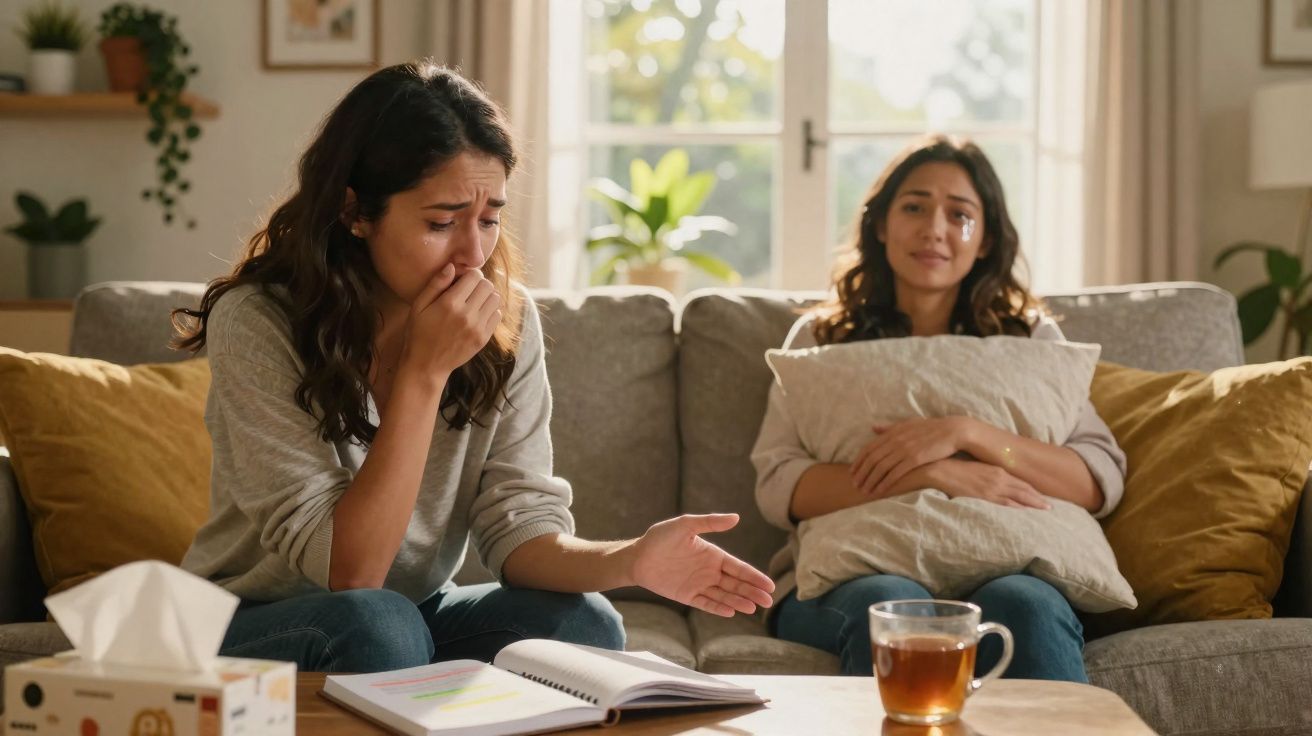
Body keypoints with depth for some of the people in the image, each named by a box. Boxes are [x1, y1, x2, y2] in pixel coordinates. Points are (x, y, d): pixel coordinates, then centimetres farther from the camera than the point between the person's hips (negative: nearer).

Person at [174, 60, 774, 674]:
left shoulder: (507, 321, -8)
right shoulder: (259, 323, -22)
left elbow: (517, 525, -12)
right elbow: (348, 573, -23)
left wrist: (627, 561, -33)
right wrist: (425, 371, -29)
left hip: (418, 616, 4)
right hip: (255, 626, -4)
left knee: (585, 625, -22)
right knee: (377, 623, -35)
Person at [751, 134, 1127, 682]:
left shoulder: (1030, 339, 17)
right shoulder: (820, 339, 14)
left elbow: (1102, 482, 2)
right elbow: (777, 487, -2)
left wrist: (965, 433, -13)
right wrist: (939, 476, -14)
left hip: (998, 569, 1)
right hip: (848, 578, 0)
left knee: (1027, 606, -34)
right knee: (892, 604, -36)